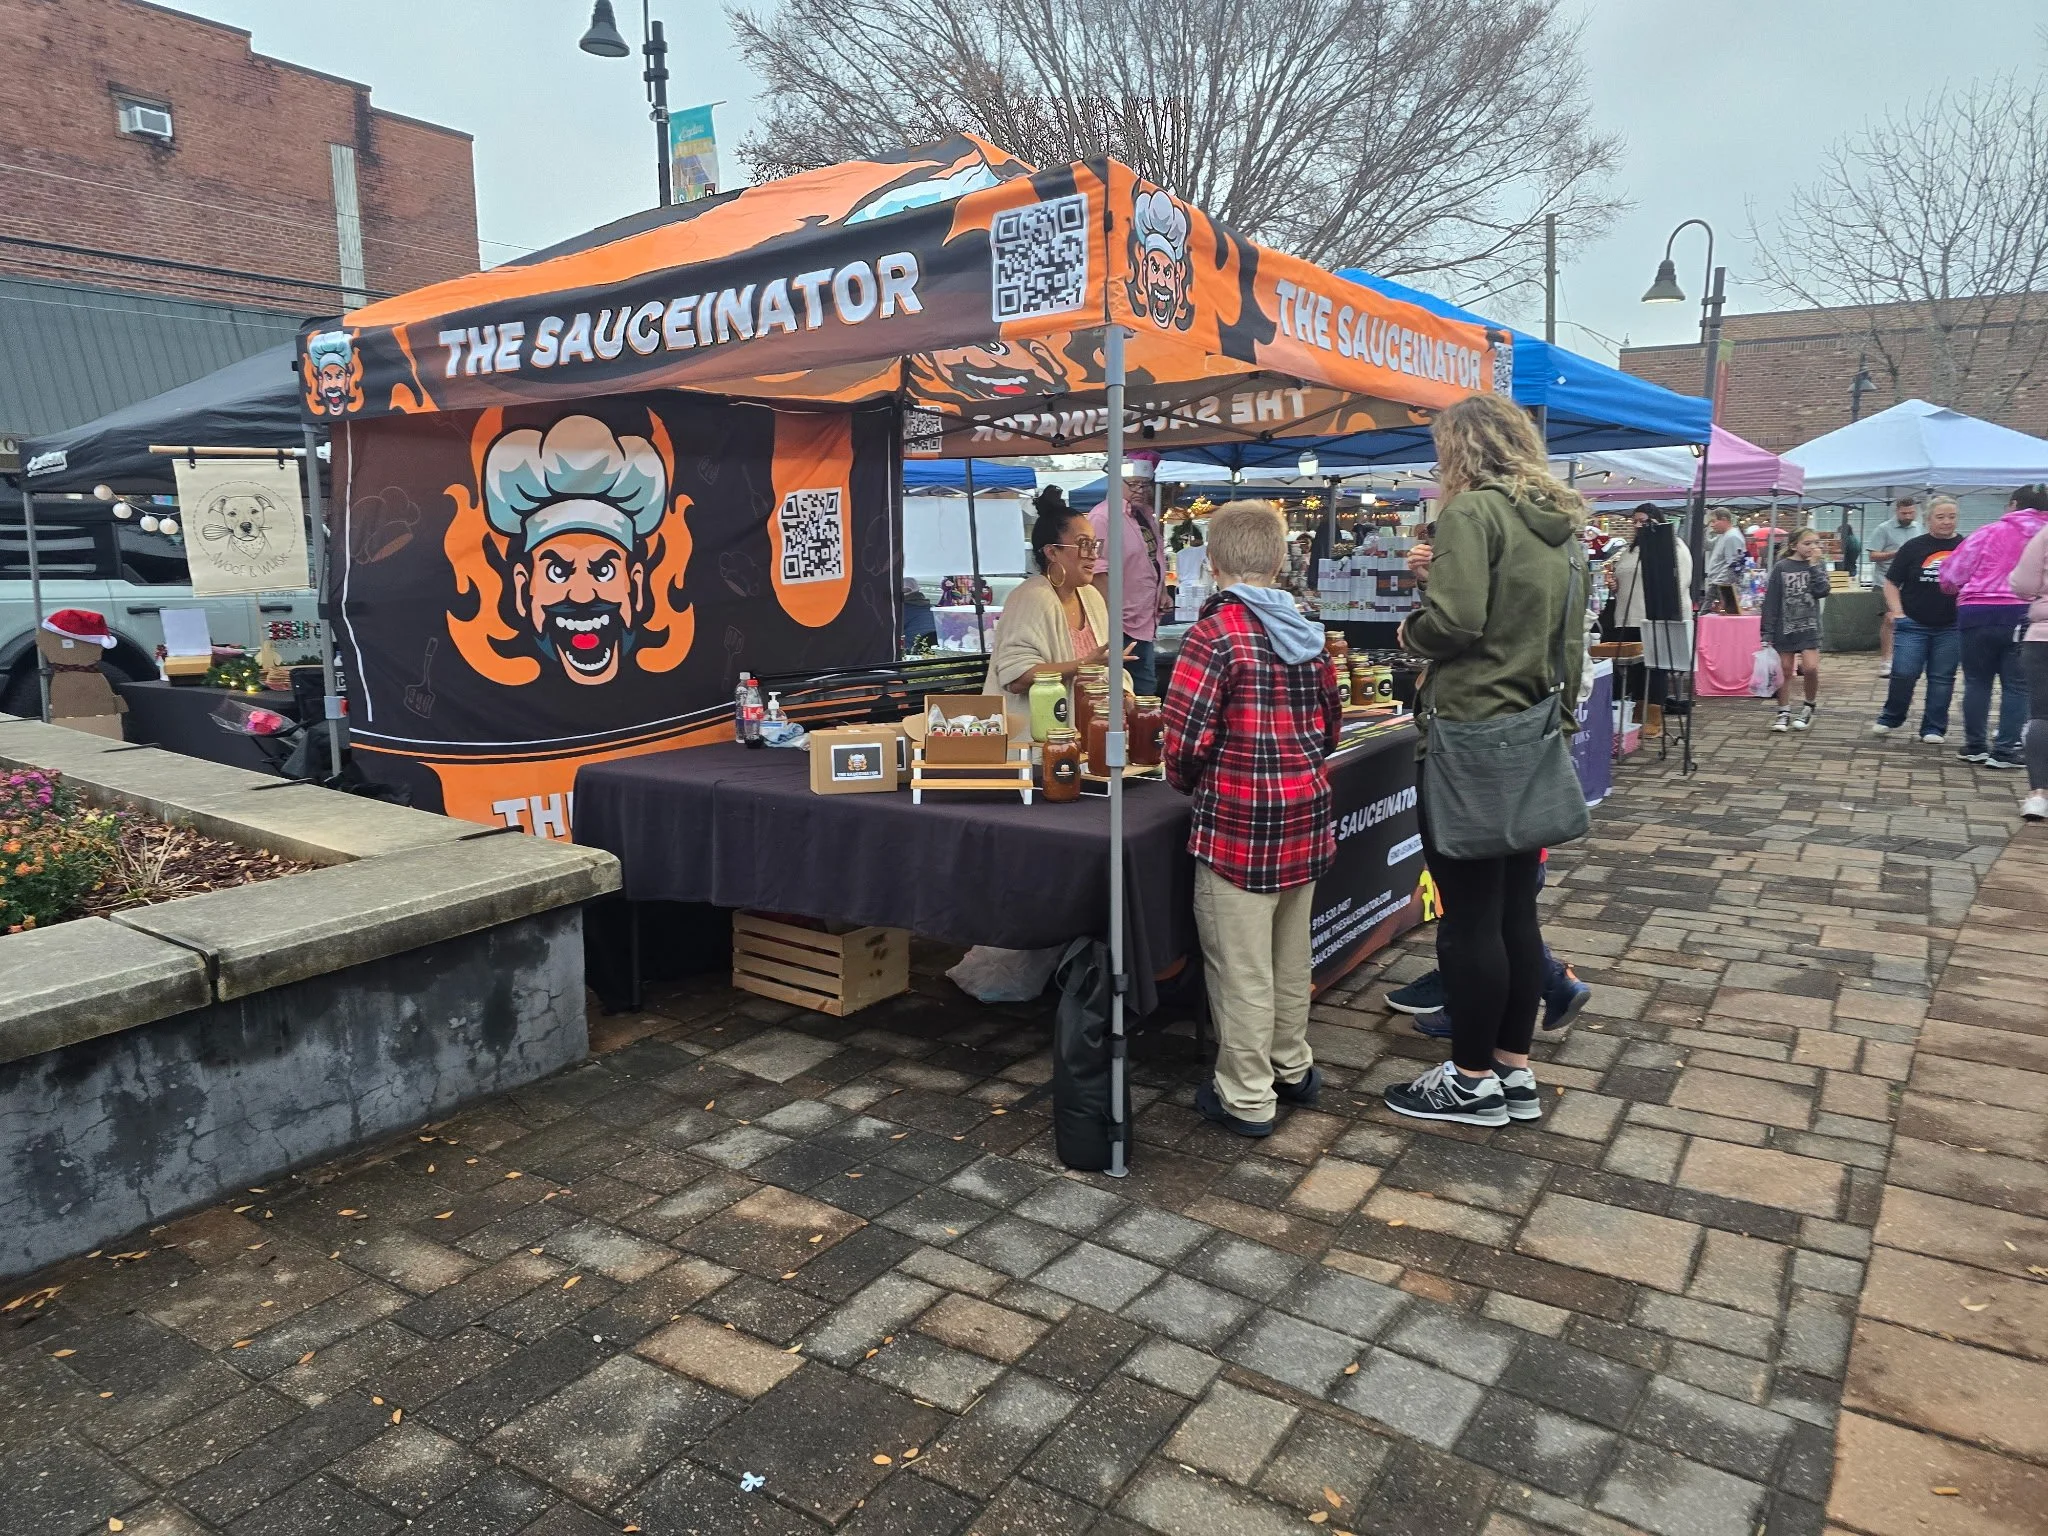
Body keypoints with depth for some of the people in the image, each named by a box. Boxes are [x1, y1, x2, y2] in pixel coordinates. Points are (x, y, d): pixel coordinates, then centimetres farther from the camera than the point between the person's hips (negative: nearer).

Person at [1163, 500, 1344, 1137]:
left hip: (1238, 823, -7)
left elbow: (1188, 737, -17)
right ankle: (1292, 1066, 36)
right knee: (1291, 952, 21)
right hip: (1306, 816, 7)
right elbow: (1330, 725, 12)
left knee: (1241, 965, 3)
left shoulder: (1215, 633, -14)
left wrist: (1186, 782, 2)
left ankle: (1246, 1097, 14)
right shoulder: (1308, 633, 6)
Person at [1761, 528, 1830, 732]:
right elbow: (1772, 600, -3)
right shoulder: (1781, 567, -2)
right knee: (1785, 671, 5)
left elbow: (1821, 591, -10)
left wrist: (1814, 565, -12)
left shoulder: (1818, 564, 5)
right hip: (1785, 627, 0)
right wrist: (1767, 632, -7)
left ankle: (1808, 708, 10)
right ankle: (1784, 713, 16)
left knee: (1810, 668, -12)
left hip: (1809, 626, 0)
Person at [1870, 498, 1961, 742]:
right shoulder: (1913, 547, 1)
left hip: (1951, 627, 1)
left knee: (1942, 678, 6)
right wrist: (1897, 611, -5)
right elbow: (1891, 582, 5)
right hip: (1913, 624, -1)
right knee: (1903, 674, -4)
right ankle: (1889, 719, 15)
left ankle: (1934, 728, 15)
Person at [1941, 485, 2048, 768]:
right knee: (2016, 685, 7)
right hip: (2022, 615, 0)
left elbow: (1952, 572, 7)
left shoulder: (1990, 533, 4)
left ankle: (1975, 746, 17)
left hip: (1978, 614, 0)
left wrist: (1960, 590, 27)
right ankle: (2004, 750, 5)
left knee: (1977, 682, 11)